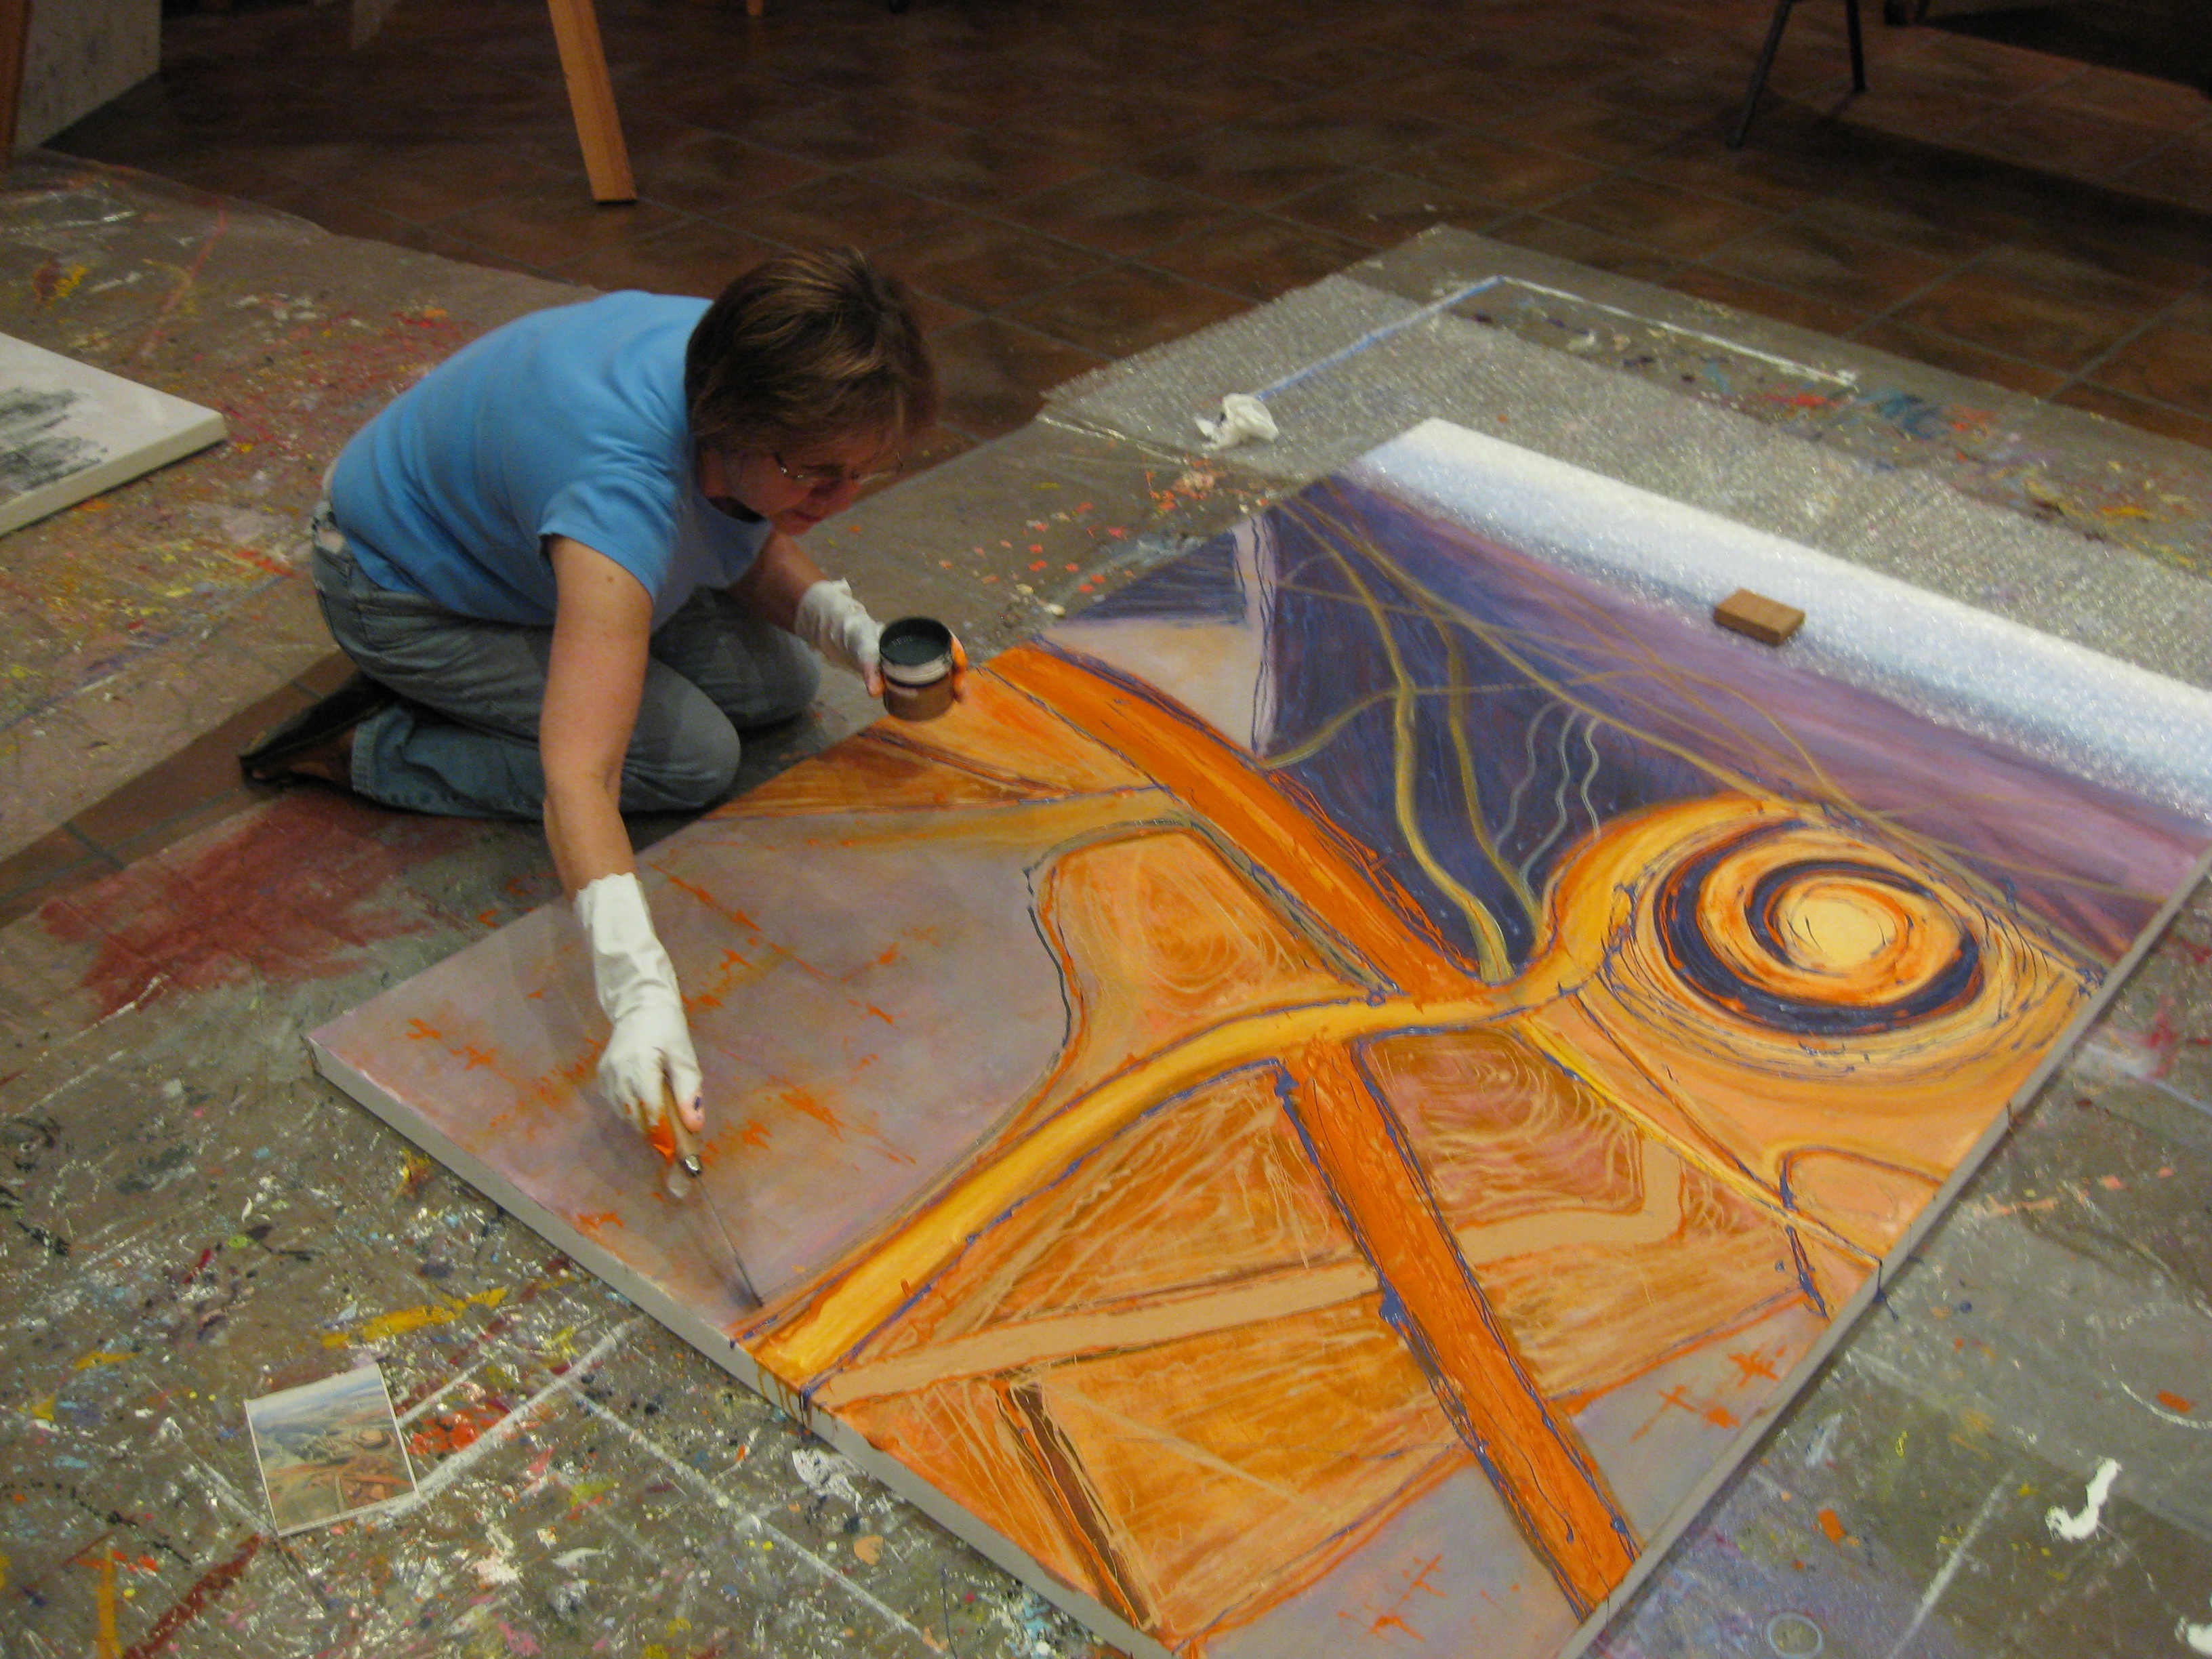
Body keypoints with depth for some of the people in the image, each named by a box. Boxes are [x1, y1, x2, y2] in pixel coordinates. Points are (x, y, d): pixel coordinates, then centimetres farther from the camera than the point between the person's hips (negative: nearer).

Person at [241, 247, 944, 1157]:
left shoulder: (748, 374, -21)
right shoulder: (624, 482, -45)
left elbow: (759, 553, 0)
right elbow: (578, 777, -52)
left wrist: (852, 630, -20)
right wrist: (639, 991, -62)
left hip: (511, 538, 8)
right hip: (406, 595, -8)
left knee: (779, 680, -1)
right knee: (692, 758, -17)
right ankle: (367, 749, -5)